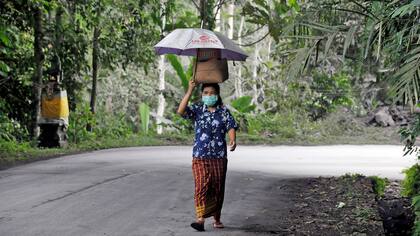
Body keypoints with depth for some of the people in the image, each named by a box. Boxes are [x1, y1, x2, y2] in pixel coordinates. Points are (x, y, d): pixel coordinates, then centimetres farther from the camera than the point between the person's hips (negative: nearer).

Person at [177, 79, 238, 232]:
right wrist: (190, 91, -21)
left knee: (217, 188, 8)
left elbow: (231, 127, -7)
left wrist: (233, 140, -29)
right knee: (201, 186, -14)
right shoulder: (197, 109, 2)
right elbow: (181, 111, -15)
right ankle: (200, 219, -21)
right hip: (200, 156, -1)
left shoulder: (224, 111, 3)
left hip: (219, 156, 1)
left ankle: (217, 219, 22)